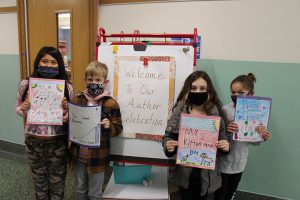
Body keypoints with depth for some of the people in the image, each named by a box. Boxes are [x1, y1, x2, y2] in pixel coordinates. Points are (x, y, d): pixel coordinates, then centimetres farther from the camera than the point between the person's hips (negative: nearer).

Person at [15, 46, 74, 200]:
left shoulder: (67, 87, -8)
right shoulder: (26, 84, -6)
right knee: (39, 181, 21)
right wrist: (23, 109, -15)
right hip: (33, 141, 1)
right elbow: (18, 108, 7)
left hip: (58, 141, -1)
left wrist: (67, 109, -20)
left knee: (57, 182, 16)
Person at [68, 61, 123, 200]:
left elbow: (118, 129, -6)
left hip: (97, 157, -3)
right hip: (78, 155, 4)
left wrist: (109, 126, -25)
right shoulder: (77, 100, 0)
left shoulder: (111, 104, -11)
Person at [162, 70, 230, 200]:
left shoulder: (216, 113, -6)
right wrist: (168, 146, -22)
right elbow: (167, 136, -2)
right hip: (185, 172, -1)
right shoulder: (179, 111, -9)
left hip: (207, 173, 1)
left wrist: (225, 147, -17)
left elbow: (223, 140, 3)